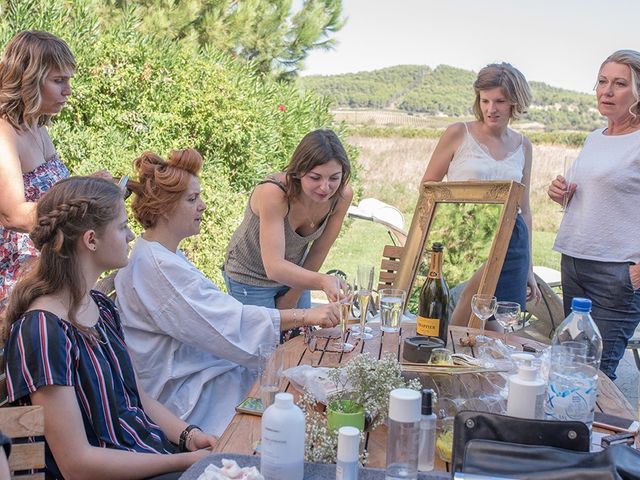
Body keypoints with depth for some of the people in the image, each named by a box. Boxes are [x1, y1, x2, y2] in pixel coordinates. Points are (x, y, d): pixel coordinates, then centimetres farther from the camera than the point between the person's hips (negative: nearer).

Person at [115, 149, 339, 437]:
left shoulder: (164, 255, 12)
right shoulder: (156, 266, -23)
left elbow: (209, 314, 14)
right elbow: (226, 321, -27)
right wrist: (304, 317, -27)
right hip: (181, 392, -10)